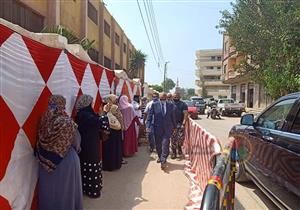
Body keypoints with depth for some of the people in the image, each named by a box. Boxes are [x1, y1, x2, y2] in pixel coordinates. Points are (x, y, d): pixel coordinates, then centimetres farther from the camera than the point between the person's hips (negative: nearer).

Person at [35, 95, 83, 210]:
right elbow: (76, 141, -9)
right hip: (67, 159, -4)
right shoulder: (67, 122, -22)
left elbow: (41, 141, 2)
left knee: (49, 187, 22)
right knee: (66, 187, 14)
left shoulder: (44, 121, -10)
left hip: (46, 159, 5)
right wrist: (76, 148, 12)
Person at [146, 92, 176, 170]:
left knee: (165, 143, -11)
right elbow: (150, 115, -2)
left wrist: (174, 126, 13)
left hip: (168, 128, -1)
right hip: (158, 128, 1)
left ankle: (163, 160, -7)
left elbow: (173, 116, 9)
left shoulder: (170, 105, 3)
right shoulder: (154, 104, -1)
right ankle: (160, 157, 34)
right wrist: (148, 126, -9)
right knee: (158, 144, 13)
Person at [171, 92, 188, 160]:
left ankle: (179, 148, 24)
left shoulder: (183, 104, 0)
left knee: (180, 138, -5)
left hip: (180, 124, -2)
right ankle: (174, 153, 15)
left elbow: (186, 114, -6)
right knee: (173, 139, 3)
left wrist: (183, 124, -16)